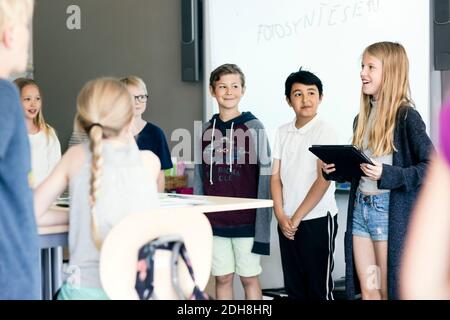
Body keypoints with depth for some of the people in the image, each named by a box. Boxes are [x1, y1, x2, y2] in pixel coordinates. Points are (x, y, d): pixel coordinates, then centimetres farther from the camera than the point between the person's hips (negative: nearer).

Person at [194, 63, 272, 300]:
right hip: (215, 220, 3)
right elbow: (199, 177, 10)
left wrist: (262, 224, -10)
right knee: (222, 278, 9)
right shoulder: (207, 130, 6)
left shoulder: (253, 128, -4)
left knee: (249, 278, 4)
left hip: (246, 219, -3)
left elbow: (264, 176, -5)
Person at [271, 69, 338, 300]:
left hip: (317, 219, -5)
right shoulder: (283, 132, 9)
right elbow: (276, 177, 9)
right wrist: (281, 216, -3)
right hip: (287, 222, 5)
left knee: (319, 287, 0)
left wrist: (297, 217, -12)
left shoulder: (324, 131, -7)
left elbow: (323, 180, -13)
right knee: (293, 287, 10)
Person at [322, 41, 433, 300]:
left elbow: (432, 166, -16)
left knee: (388, 289, 2)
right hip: (360, 208, 7)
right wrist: (335, 169, 2)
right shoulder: (363, 118, 12)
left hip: (391, 211, -7)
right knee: (367, 289, 9)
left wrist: (387, 174, -24)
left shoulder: (406, 116, -11)